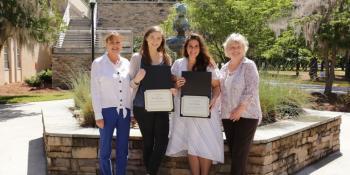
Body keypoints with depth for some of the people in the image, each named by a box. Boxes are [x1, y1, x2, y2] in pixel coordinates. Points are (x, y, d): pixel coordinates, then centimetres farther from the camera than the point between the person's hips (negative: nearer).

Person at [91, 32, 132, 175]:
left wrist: (132, 110, 7)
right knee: (105, 149, 3)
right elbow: (95, 91, -3)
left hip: (124, 111, 3)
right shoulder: (98, 63, -1)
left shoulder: (127, 63, 9)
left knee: (123, 150, 8)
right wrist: (98, 115, -8)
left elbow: (130, 87, 13)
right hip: (107, 110, -3)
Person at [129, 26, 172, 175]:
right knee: (148, 141, 6)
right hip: (143, 106, -3)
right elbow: (130, 84, -2)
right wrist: (137, 79, -24)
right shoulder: (137, 57, -2)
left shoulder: (166, 59, 8)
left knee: (162, 141, -4)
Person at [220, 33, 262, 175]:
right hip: (227, 116, 6)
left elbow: (251, 89, -14)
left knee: (239, 155, -6)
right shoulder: (224, 68, 13)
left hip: (246, 115, -6)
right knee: (234, 153, 7)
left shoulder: (248, 65, -6)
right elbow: (220, 89, 19)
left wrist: (240, 109, -18)